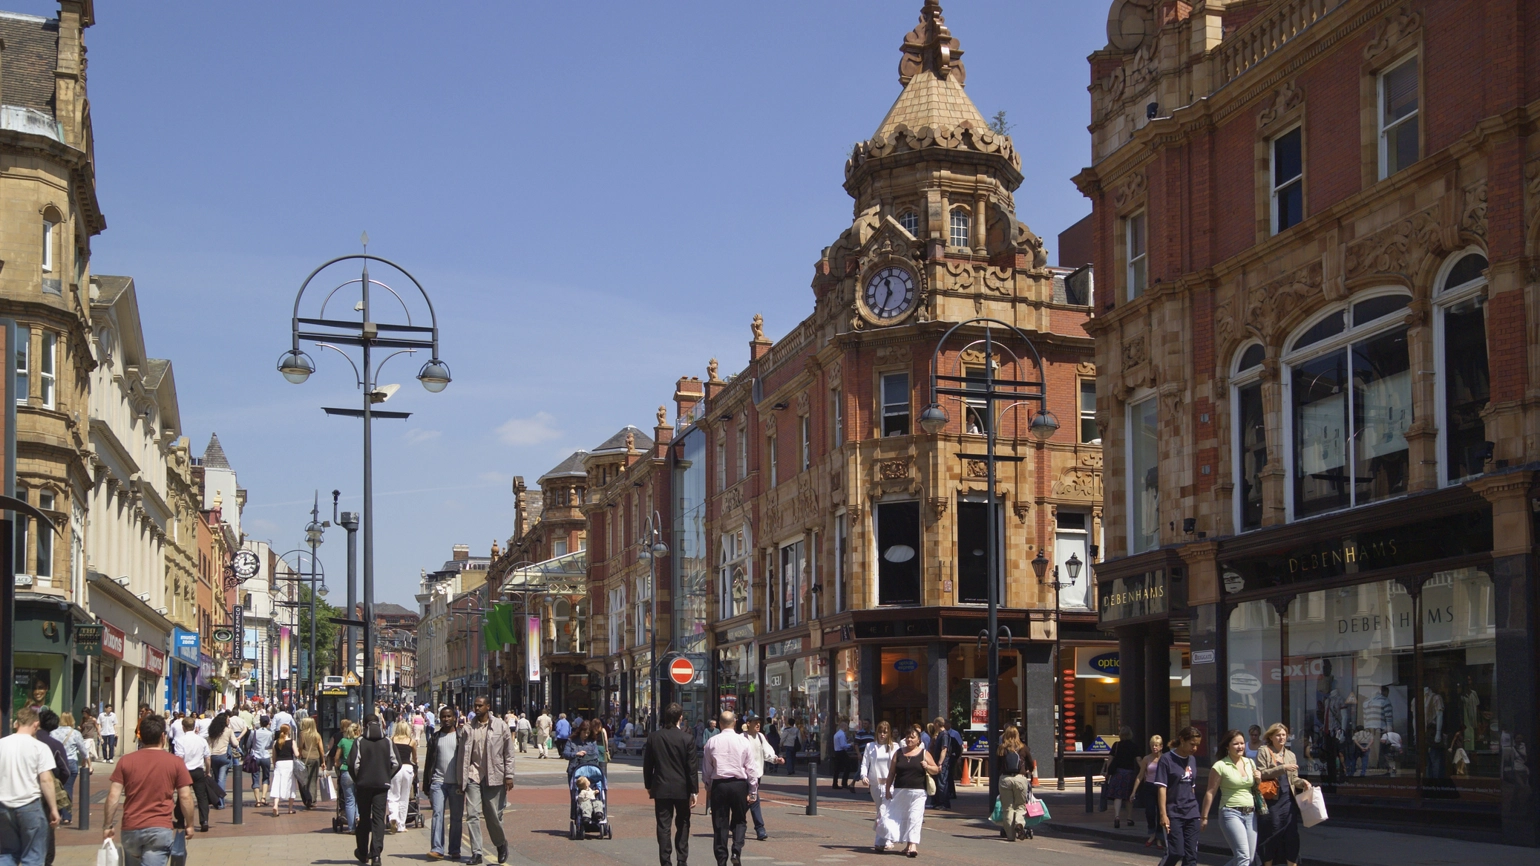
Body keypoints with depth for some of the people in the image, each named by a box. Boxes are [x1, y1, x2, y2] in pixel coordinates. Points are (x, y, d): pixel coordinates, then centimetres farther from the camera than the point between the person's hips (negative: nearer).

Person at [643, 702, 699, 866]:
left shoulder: (654, 737, -1)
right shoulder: (687, 738, -9)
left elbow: (647, 764, 4)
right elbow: (692, 767, -8)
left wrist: (648, 785, 15)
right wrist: (694, 791, -3)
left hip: (661, 789, 1)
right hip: (682, 788, -1)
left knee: (663, 825, 3)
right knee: (682, 825, 13)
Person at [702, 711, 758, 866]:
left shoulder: (712, 742, -1)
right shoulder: (743, 741, -3)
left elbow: (706, 768, 5)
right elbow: (751, 768, -1)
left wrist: (708, 788, 16)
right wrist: (753, 792, 5)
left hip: (718, 785, 0)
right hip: (739, 784, 0)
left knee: (720, 824, 7)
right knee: (739, 821, 14)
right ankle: (737, 851, -6)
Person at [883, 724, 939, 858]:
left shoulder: (924, 753, 5)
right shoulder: (899, 753, 10)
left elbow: (936, 770, 7)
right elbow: (892, 773, 11)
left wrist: (927, 767, -13)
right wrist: (887, 789, 5)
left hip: (917, 792, -3)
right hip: (900, 791, 3)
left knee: (915, 818, -12)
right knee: (902, 818, 7)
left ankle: (913, 845, -17)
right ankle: (908, 844, 19)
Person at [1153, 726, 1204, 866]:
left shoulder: (1192, 760, 10)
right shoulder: (1167, 759, -8)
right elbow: (1161, 788, -11)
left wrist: (1196, 811, 18)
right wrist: (1163, 815, -16)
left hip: (1192, 814, 6)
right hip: (1174, 814, -6)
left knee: (1191, 854, 2)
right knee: (1176, 852, -11)